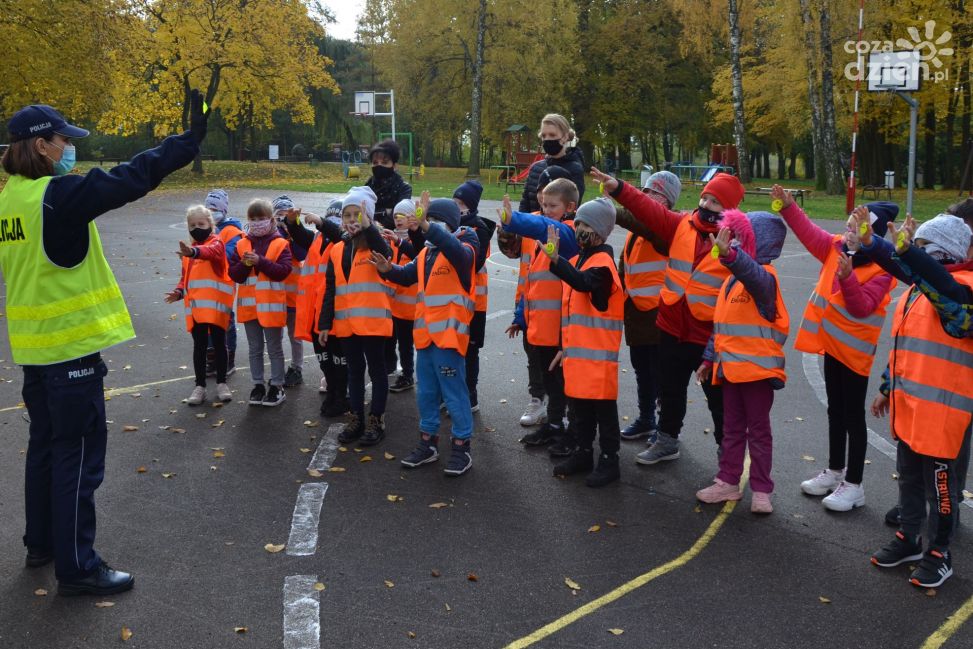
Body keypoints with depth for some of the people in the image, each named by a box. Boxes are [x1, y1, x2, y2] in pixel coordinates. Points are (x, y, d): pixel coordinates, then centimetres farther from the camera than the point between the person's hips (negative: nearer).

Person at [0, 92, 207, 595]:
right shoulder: (58, 195, -18)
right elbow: (130, 180, -22)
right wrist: (190, 140, -17)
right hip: (70, 346, -9)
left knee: (46, 444, 21)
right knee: (78, 455, -1)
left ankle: (41, 542, 35)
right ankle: (76, 567, 7)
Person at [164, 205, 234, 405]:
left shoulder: (216, 243, -4)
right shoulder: (189, 250, 16)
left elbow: (211, 252, -29)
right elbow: (186, 277, 21)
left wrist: (194, 252, -50)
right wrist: (179, 291, 0)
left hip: (216, 305, -5)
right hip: (195, 306, 5)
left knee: (218, 343, 5)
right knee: (199, 345, 8)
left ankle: (221, 384, 16)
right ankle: (200, 386, 14)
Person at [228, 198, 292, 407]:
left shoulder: (280, 244, -5)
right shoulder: (242, 245, 6)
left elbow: (284, 271, -16)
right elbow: (234, 274, 3)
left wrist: (260, 261, -22)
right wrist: (245, 264, -16)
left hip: (271, 305, -4)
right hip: (249, 305, 4)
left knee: (275, 348, 7)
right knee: (255, 349, 14)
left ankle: (277, 387, 16)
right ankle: (258, 385, 24)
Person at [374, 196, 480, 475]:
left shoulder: (463, 251, -11)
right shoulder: (426, 253, 13)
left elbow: (455, 249, -34)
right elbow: (408, 275, 22)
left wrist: (426, 226, -47)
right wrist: (389, 270, 0)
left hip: (450, 334, -8)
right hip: (425, 335, 8)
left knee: (454, 393, -1)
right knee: (426, 393, 16)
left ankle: (461, 447, 10)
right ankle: (428, 443, 28)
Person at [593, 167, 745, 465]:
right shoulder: (682, 225, 1)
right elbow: (650, 210, -8)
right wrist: (618, 188, -16)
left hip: (711, 336, -5)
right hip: (673, 328, 5)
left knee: (719, 397, 8)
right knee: (670, 390, 21)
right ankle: (667, 441, 39)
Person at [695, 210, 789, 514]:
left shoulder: (764, 276, -14)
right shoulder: (732, 280, 12)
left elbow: (753, 275, -41)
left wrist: (730, 254, -60)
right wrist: (710, 358, 18)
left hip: (758, 368, -7)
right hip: (730, 367, 8)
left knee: (758, 429, 4)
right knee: (732, 428, 15)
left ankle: (761, 490, 14)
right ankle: (728, 481, 24)